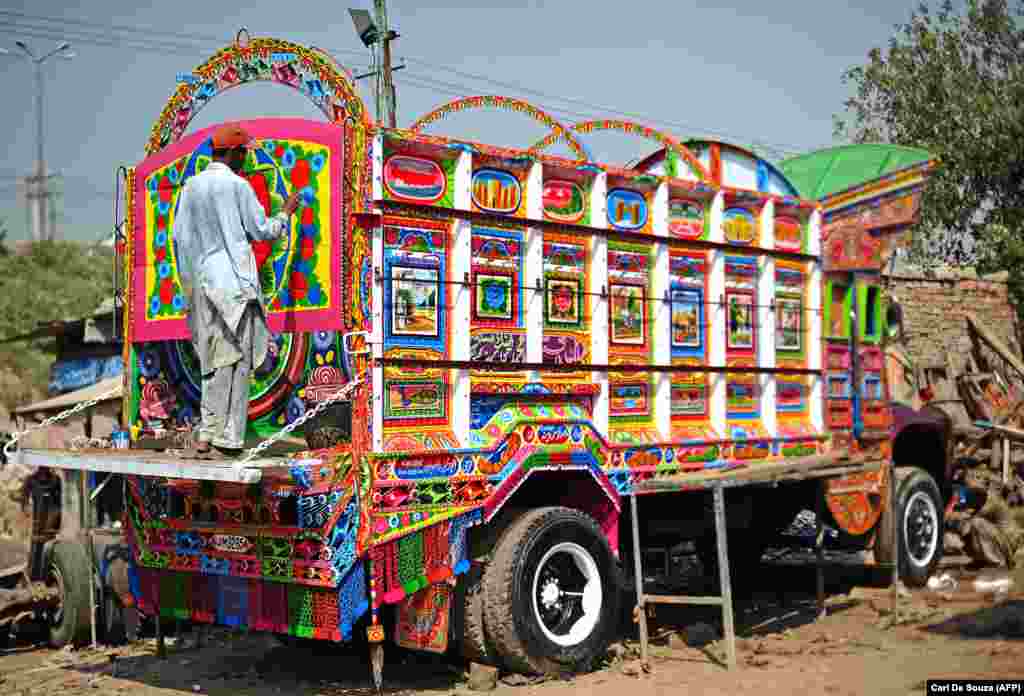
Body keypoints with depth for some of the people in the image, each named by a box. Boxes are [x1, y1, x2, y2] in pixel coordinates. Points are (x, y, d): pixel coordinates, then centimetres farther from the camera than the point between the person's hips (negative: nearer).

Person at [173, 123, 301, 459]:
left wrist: (190, 278, 19)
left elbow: (179, 236, 10)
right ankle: (225, 441, -3)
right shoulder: (237, 185, -8)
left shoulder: (191, 186, 9)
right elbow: (261, 230, -2)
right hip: (235, 282, -6)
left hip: (203, 282, 6)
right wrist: (285, 213, 16)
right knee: (235, 360, -2)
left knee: (214, 360, 11)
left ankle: (206, 437, 7)